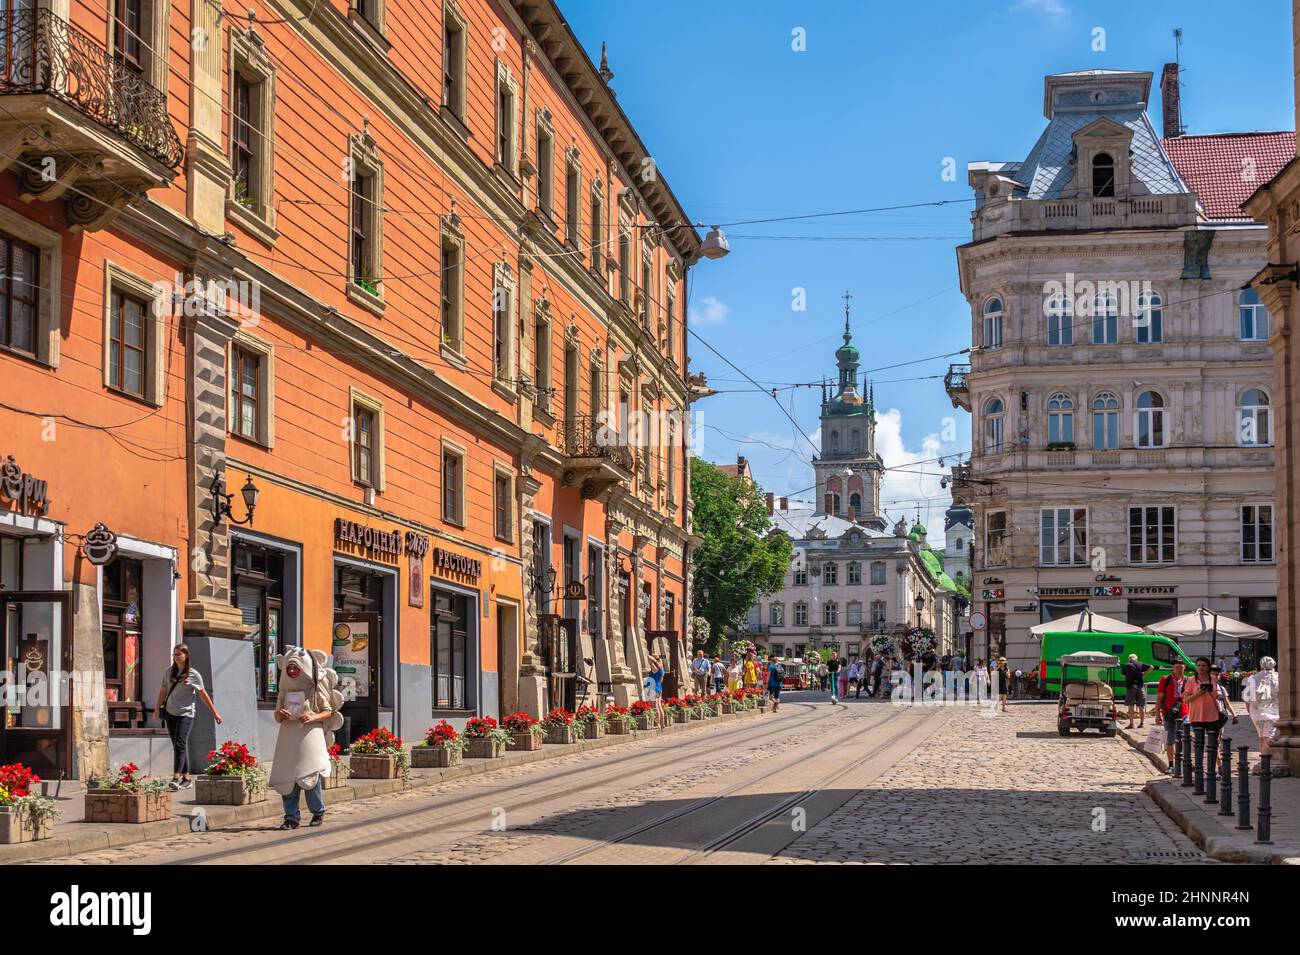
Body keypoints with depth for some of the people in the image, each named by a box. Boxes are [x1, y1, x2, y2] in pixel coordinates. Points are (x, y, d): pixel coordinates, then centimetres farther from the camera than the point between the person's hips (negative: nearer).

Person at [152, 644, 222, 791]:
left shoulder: (193, 675, -4)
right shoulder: (169, 672, 7)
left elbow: (203, 694, 0)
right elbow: (163, 691, 14)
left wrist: (214, 712, 2)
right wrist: (157, 709, 10)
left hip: (185, 714, -5)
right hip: (170, 713, 5)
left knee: (180, 744, -15)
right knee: (178, 746, 8)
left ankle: (176, 779, -22)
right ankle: (186, 779, 14)